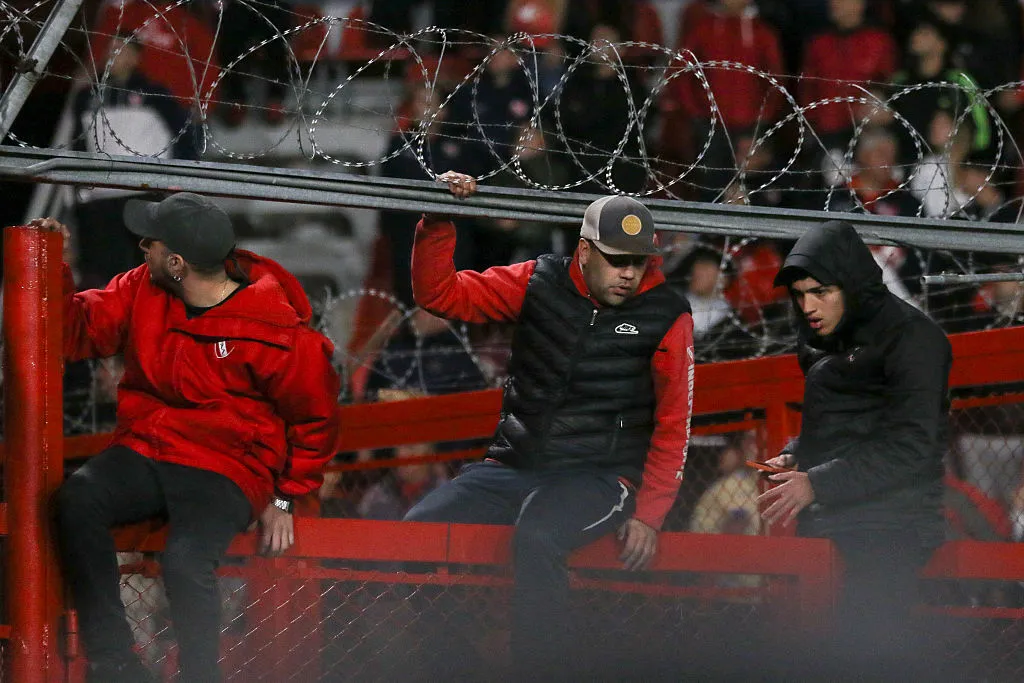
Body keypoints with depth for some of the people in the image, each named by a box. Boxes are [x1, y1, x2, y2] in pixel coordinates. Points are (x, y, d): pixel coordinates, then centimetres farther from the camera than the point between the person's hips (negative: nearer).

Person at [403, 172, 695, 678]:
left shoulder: (665, 316, -1)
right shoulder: (540, 284, 5)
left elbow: (674, 423, 0)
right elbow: (440, 295, 5)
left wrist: (649, 515, -8)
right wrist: (437, 223, -11)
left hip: (599, 478, -4)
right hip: (512, 466, 4)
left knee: (536, 538, -35)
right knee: (418, 530, -16)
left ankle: (545, 672, -29)